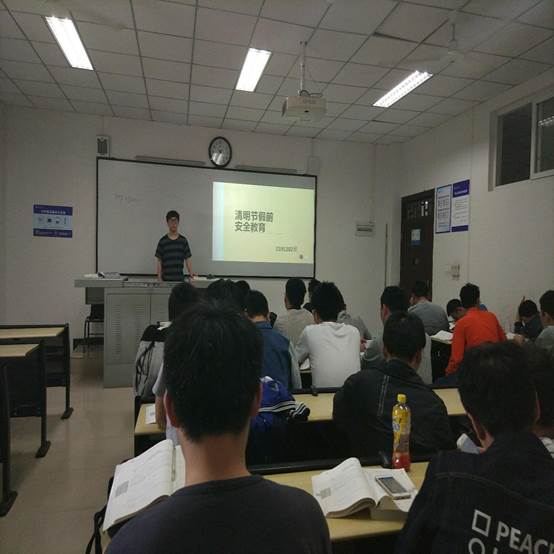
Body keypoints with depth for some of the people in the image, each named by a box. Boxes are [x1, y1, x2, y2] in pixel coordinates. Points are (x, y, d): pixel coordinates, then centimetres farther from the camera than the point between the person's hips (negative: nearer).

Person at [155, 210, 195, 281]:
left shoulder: (183, 241, 5)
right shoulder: (162, 241, 2)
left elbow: (187, 259, 4)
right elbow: (159, 261, 3)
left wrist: (191, 272, -12)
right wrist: (159, 278, -5)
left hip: (180, 279, 1)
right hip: (166, 279, -1)